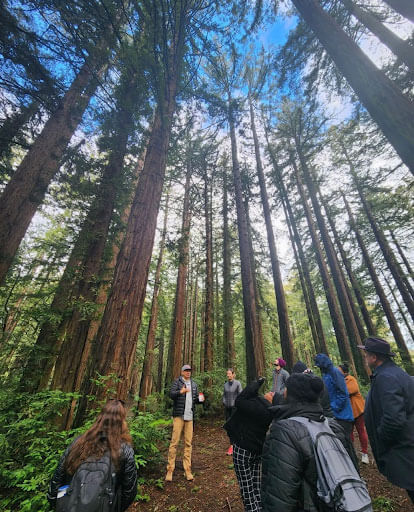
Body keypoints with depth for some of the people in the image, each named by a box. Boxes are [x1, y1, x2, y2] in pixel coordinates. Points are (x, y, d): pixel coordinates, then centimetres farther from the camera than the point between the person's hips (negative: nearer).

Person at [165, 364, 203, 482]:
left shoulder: (194, 384, 12)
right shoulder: (177, 382, -4)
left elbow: (195, 399, 18)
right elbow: (171, 394, -17)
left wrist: (200, 399, -5)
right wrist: (180, 392, -37)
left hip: (190, 416, 5)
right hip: (179, 415, -4)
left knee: (188, 443, 9)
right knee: (174, 442, -3)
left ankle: (187, 470, 20)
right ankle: (170, 470, 10)